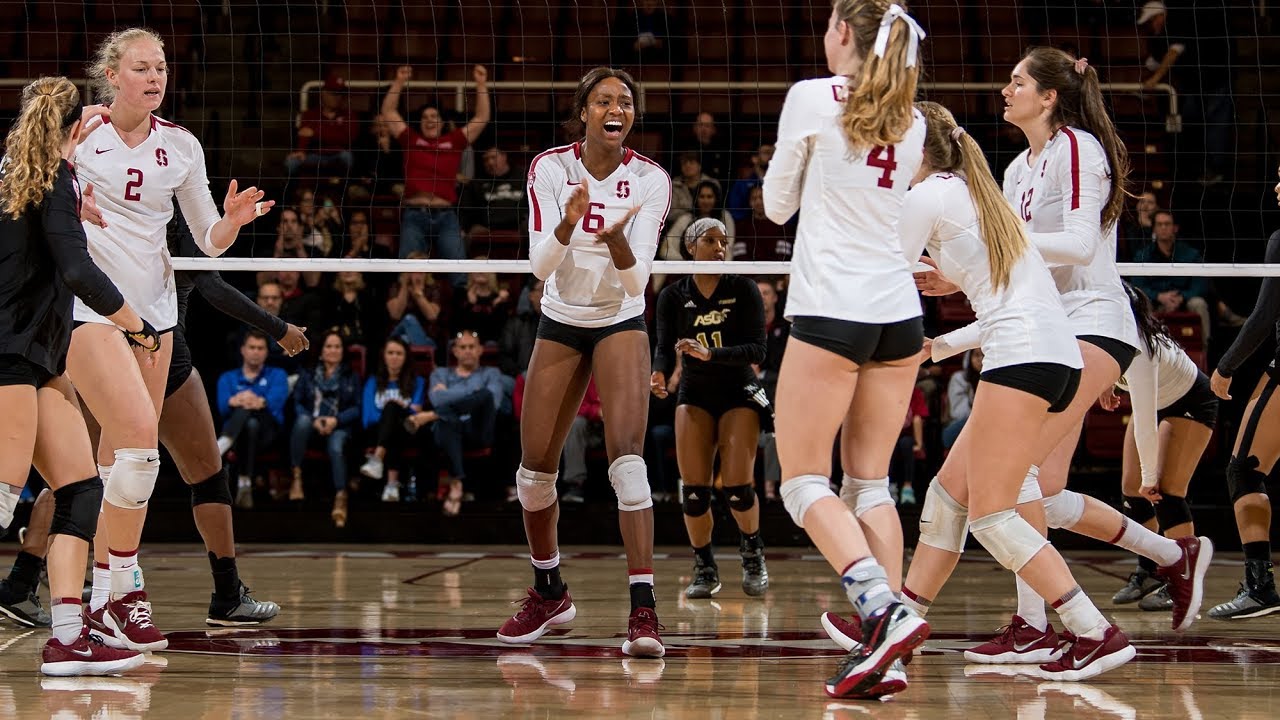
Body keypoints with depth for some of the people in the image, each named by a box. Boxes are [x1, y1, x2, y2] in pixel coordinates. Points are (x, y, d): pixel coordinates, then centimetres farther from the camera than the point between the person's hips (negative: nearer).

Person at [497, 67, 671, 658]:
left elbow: (637, 279, -18)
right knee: (535, 465, 5)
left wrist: (617, 239, -39)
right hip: (560, 325, 3)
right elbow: (540, 265, -16)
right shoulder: (549, 168, -11)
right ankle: (549, 593, 29)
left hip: (620, 324, -2)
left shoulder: (650, 180, -13)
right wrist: (568, 224, -36)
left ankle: (643, 610, -27)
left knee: (626, 452, -22)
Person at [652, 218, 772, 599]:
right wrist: (659, 373, -30)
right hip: (695, 395, 2)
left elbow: (757, 350, -13)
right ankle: (704, 570, 9)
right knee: (694, 489, -9)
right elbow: (665, 347, -6)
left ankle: (753, 553, 14)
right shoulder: (672, 296, 0)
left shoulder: (743, 289, -6)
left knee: (738, 487, -14)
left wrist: (711, 354, -29)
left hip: (738, 393, -2)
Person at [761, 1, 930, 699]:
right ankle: (886, 653, -1)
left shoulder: (812, 98, -5)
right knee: (869, 483, 9)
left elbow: (777, 204, 5)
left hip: (832, 310, -6)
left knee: (803, 480, -1)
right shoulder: (911, 121, 11)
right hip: (898, 313, 6)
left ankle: (885, 611, -21)